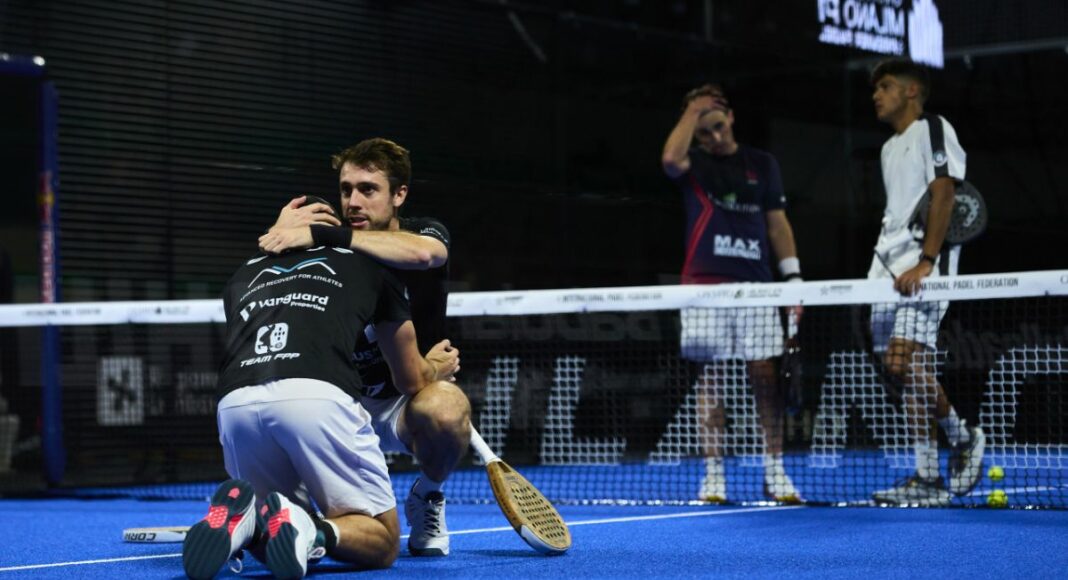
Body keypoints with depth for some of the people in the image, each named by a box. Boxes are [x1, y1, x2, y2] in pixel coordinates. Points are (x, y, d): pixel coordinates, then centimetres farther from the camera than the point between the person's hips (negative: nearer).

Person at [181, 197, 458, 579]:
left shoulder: (243, 276, 34)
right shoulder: (370, 266, 28)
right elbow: (411, 381, 37)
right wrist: (438, 367, 60)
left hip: (234, 404, 3)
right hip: (318, 397, -3)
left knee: (277, 545, 24)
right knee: (382, 543, 12)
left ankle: (239, 519, -10)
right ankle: (310, 530, -20)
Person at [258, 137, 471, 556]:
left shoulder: (425, 232, -8)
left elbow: (423, 252, -35)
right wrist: (281, 234, -23)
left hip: (411, 397, -3)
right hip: (347, 402, 3)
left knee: (444, 407, -38)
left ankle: (427, 497, -4)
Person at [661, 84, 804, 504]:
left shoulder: (762, 164, 13)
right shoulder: (694, 164, 6)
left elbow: (777, 223, 14)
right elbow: (671, 159, -20)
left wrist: (793, 278, 7)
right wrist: (693, 111, -10)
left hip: (755, 283, 2)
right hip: (705, 284, -1)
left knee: (765, 374, -2)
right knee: (711, 376, -1)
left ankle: (774, 470, 4)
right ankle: (714, 473, 4)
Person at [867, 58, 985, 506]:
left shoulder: (932, 129, -1)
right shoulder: (889, 148, 25)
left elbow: (943, 195, -12)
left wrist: (925, 262, -22)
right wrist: (884, 264, 14)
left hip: (922, 264, -9)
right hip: (888, 267, 9)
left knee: (907, 361, -19)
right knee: (896, 369, 1)